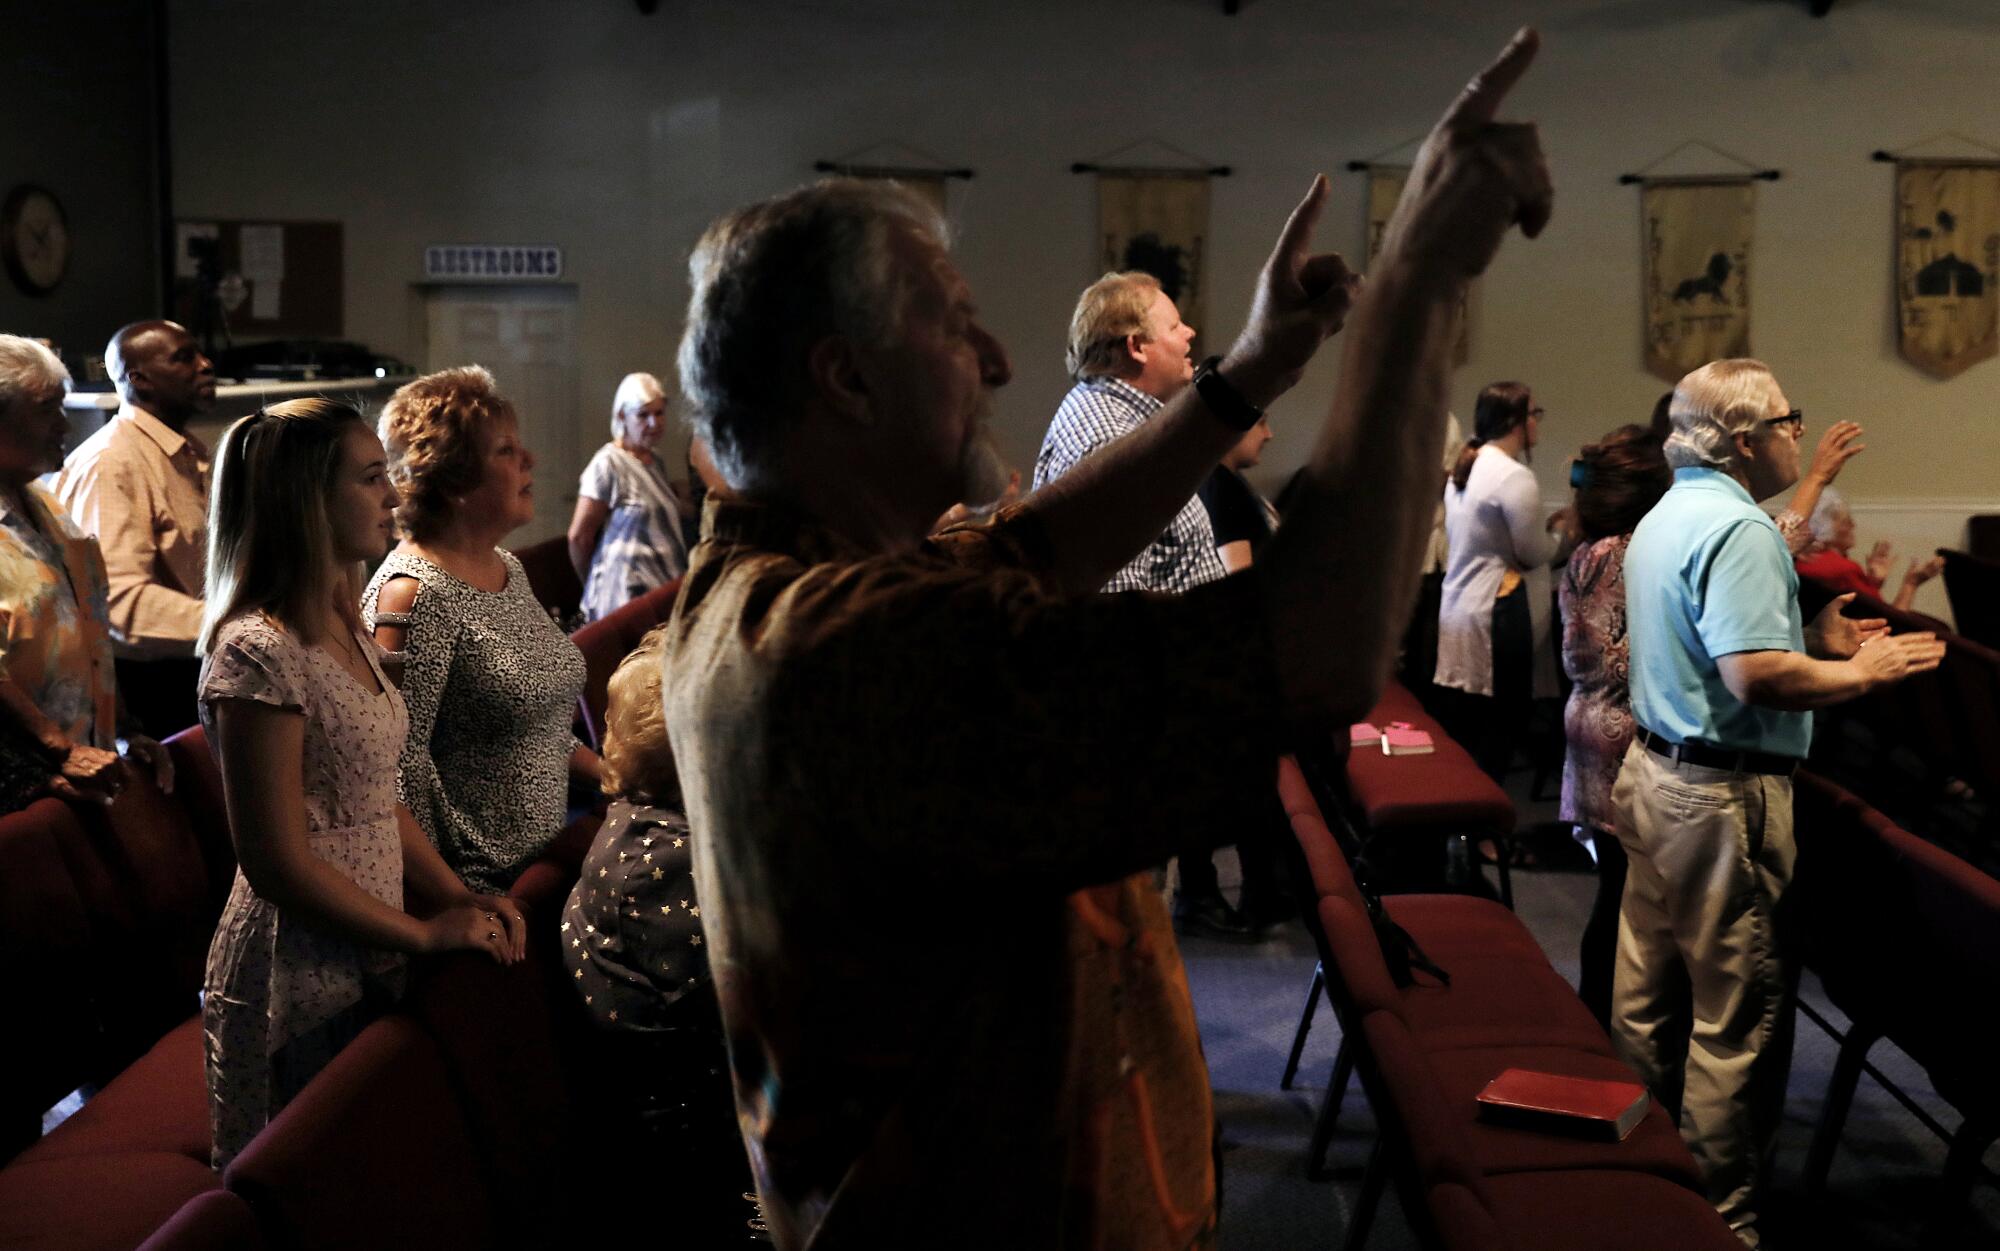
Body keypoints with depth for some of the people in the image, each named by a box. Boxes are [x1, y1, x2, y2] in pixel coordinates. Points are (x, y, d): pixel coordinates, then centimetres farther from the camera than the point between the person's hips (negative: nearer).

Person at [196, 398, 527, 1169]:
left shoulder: (347, 634, 9)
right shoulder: (258, 654, -19)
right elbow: (276, 861, -20)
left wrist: (461, 900, 1)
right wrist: (425, 933, -13)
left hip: (372, 961, 8)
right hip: (301, 980, -8)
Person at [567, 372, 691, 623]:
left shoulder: (656, 462, 13)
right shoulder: (607, 465, -10)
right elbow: (579, 537, -8)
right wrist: (595, 588, 3)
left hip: (664, 588, 7)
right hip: (628, 597, -7)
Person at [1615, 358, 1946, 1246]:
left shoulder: (1665, 516, 13)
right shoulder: (1739, 527, -19)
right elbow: (1754, 675, -28)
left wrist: (1813, 636, 16)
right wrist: (1862, 672, -14)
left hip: (1654, 771, 10)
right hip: (1723, 794, -10)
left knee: (1646, 997, 17)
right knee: (1738, 1017, 0)